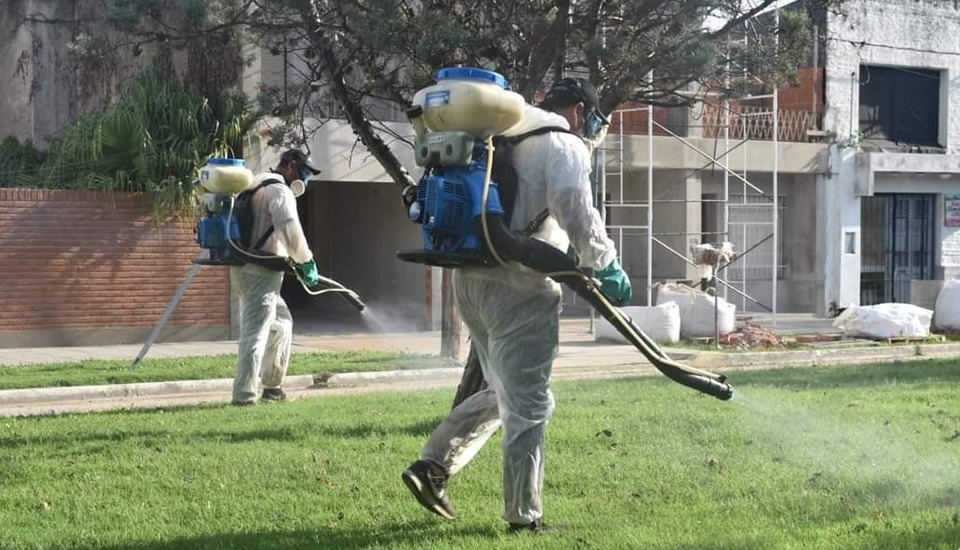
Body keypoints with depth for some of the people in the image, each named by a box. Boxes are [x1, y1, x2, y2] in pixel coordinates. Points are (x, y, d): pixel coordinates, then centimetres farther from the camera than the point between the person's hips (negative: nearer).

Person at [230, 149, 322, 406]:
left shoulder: (256, 186, 21)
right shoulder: (280, 192, -10)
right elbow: (291, 233, -19)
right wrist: (307, 262, -5)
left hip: (243, 267, 10)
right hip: (261, 272, -10)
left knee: (281, 322, 21)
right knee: (255, 330, -11)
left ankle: (272, 386, 25)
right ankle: (244, 394, -14)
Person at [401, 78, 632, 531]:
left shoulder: (502, 138, 19)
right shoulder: (564, 144, -5)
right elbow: (575, 209, -19)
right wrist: (604, 265, -10)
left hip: (471, 278, 8)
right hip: (520, 287, -8)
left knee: (501, 392, 20)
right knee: (527, 404, 0)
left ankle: (433, 464, 11)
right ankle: (524, 516, 5)